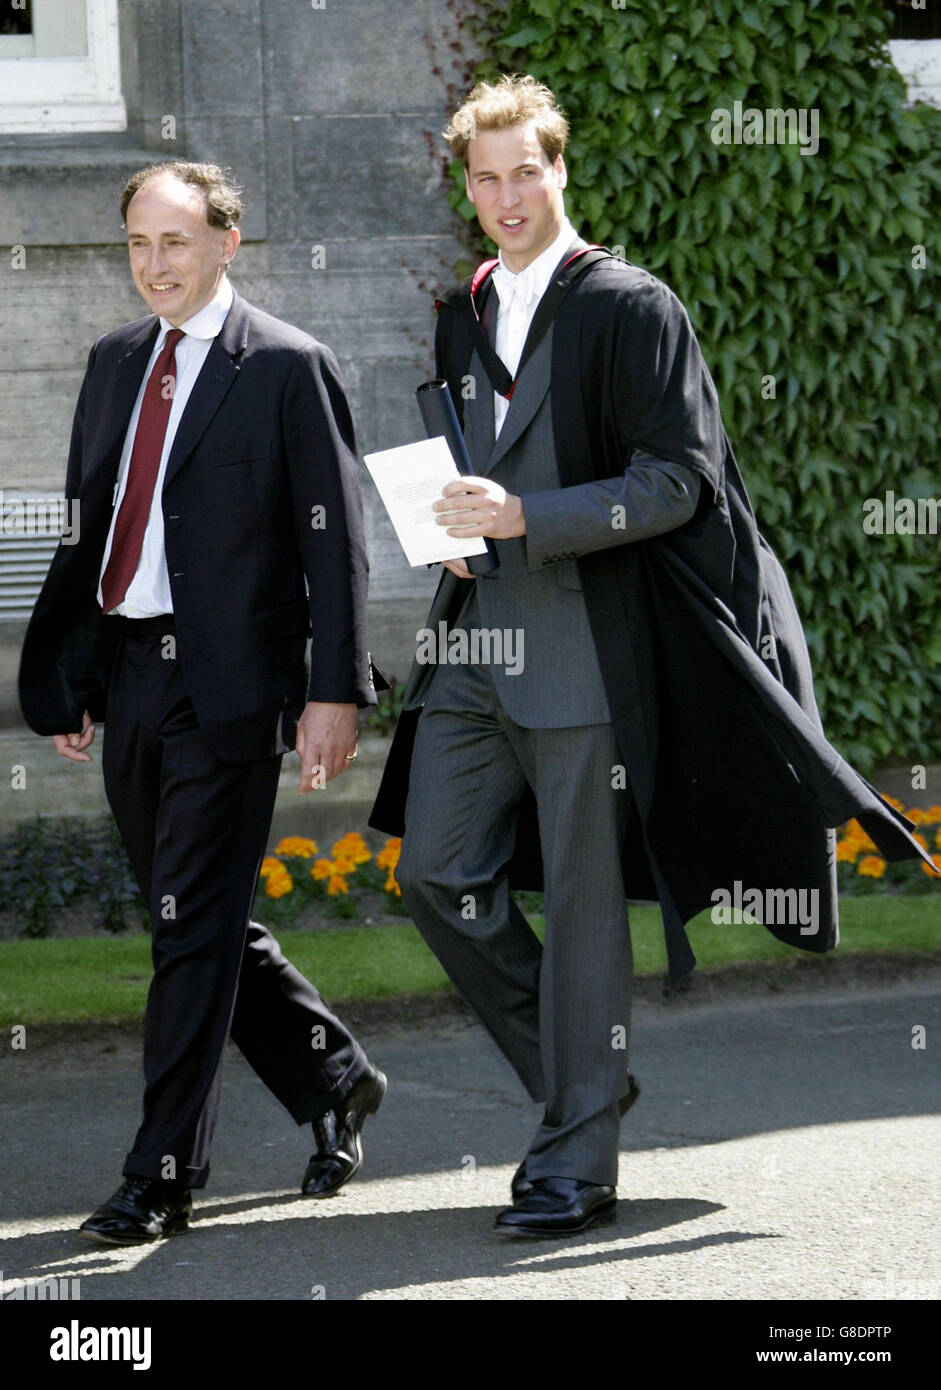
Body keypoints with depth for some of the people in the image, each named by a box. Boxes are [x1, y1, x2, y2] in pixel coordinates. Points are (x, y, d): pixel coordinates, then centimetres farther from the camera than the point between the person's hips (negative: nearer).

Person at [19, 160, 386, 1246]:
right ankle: (332, 1080, 33)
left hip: (228, 679, -7)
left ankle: (165, 1175, -1)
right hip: (127, 675, 7)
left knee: (195, 927, -6)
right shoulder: (114, 362, 14)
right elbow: (86, 526, 17)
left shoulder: (288, 367, -5)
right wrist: (64, 677, 12)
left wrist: (334, 692, -13)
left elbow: (333, 541, -7)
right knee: (194, 923, 14)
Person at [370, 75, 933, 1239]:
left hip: (586, 650, -7)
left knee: (583, 904, -2)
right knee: (437, 874, 5)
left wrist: (525, 518, -21)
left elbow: (675, 481, -12)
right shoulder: (461, 319, 15)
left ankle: (577, 1160, 4)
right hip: (473, 646, 7)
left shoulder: (630, 310, -6)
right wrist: (448, 523, 6)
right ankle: (579, 1081, 22)